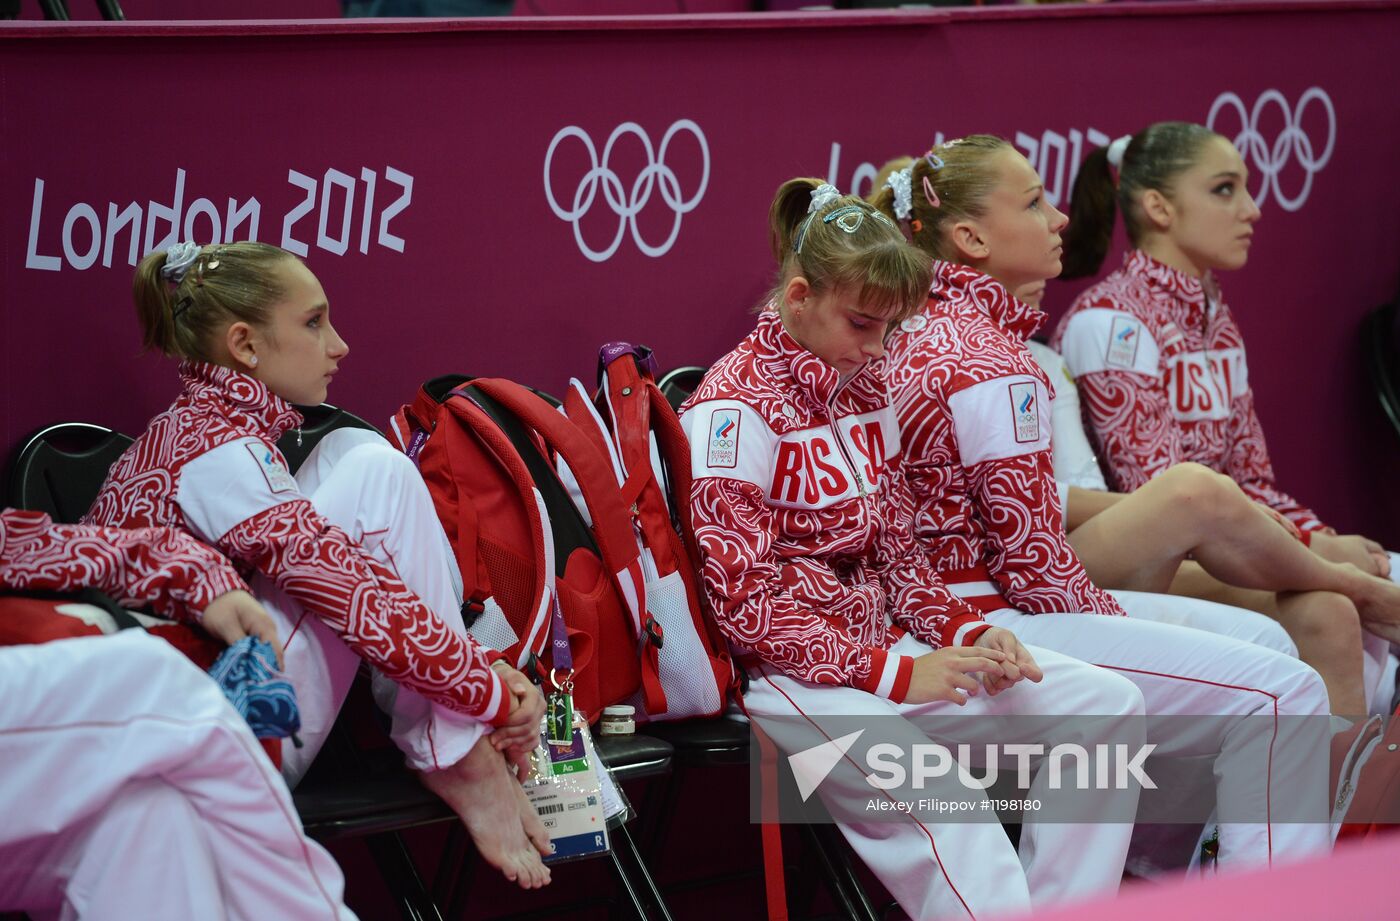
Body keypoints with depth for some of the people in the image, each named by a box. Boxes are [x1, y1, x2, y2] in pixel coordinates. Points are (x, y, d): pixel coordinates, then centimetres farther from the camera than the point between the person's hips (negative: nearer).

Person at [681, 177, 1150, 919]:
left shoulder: (867, 382, 13)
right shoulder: (732, 409, -12)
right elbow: (746, 605, -16)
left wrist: (963, 632, -2)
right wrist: (894, 672, -19)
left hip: (884, 641, 9)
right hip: (792, 669, -8)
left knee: (1106, 705, -2)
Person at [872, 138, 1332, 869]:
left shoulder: (915, 334, 11)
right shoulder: (991, 363, -18)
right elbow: (1035, 559, -19)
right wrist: (1115, 626, -2)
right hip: (996, 626, -11)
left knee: (1261, 640, 20)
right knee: (1282, 695, -16)